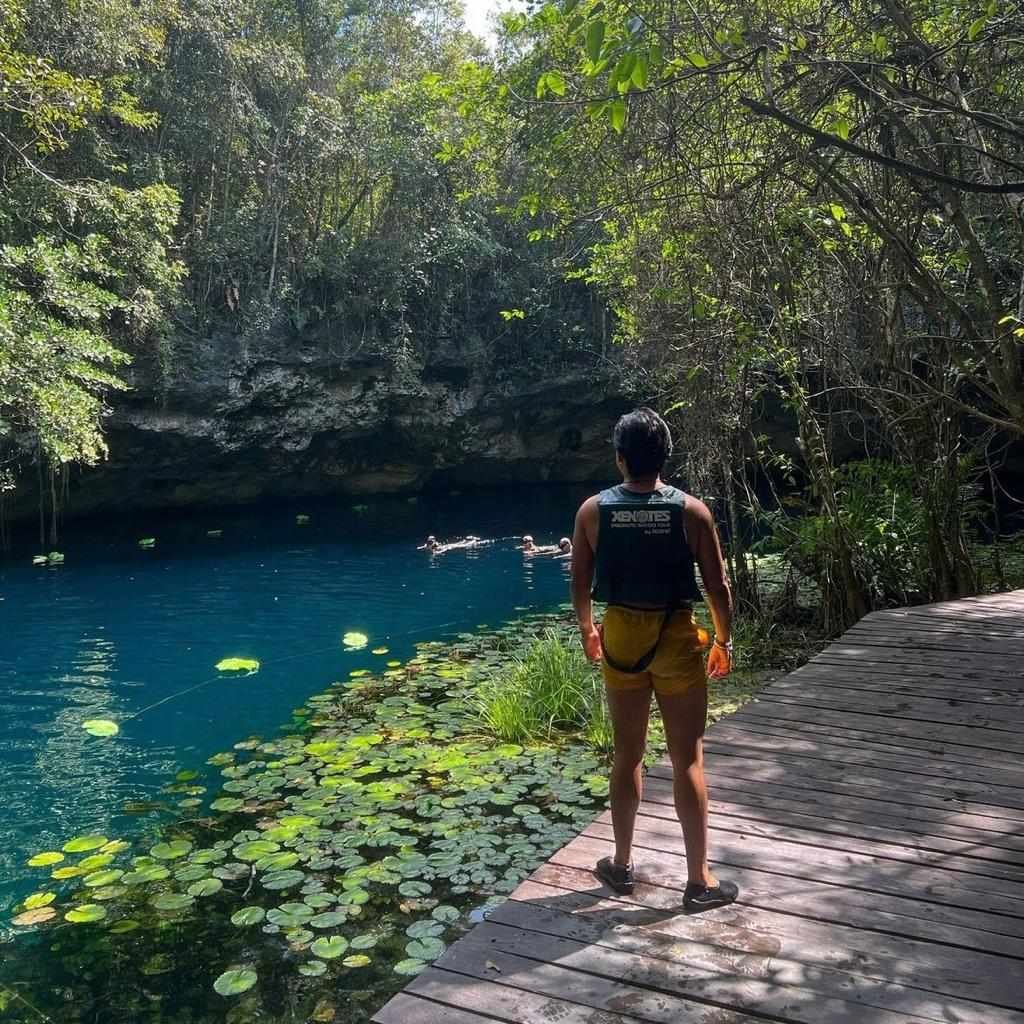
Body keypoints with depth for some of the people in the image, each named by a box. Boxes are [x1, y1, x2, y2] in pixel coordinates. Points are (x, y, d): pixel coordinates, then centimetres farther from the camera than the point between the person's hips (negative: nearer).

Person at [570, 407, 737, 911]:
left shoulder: (593, 510, -6)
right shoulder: (691, 511, -11)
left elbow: (580, 581, 3)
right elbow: (718, 587, -6)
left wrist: (587, 629, 19)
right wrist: (724, 641, 8)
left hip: (621, 635, 2)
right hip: (677, 638, -2)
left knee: (627, 754, 16)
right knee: (688, 760, 8)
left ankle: (621, 864, 29)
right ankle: (699, 880, 18)